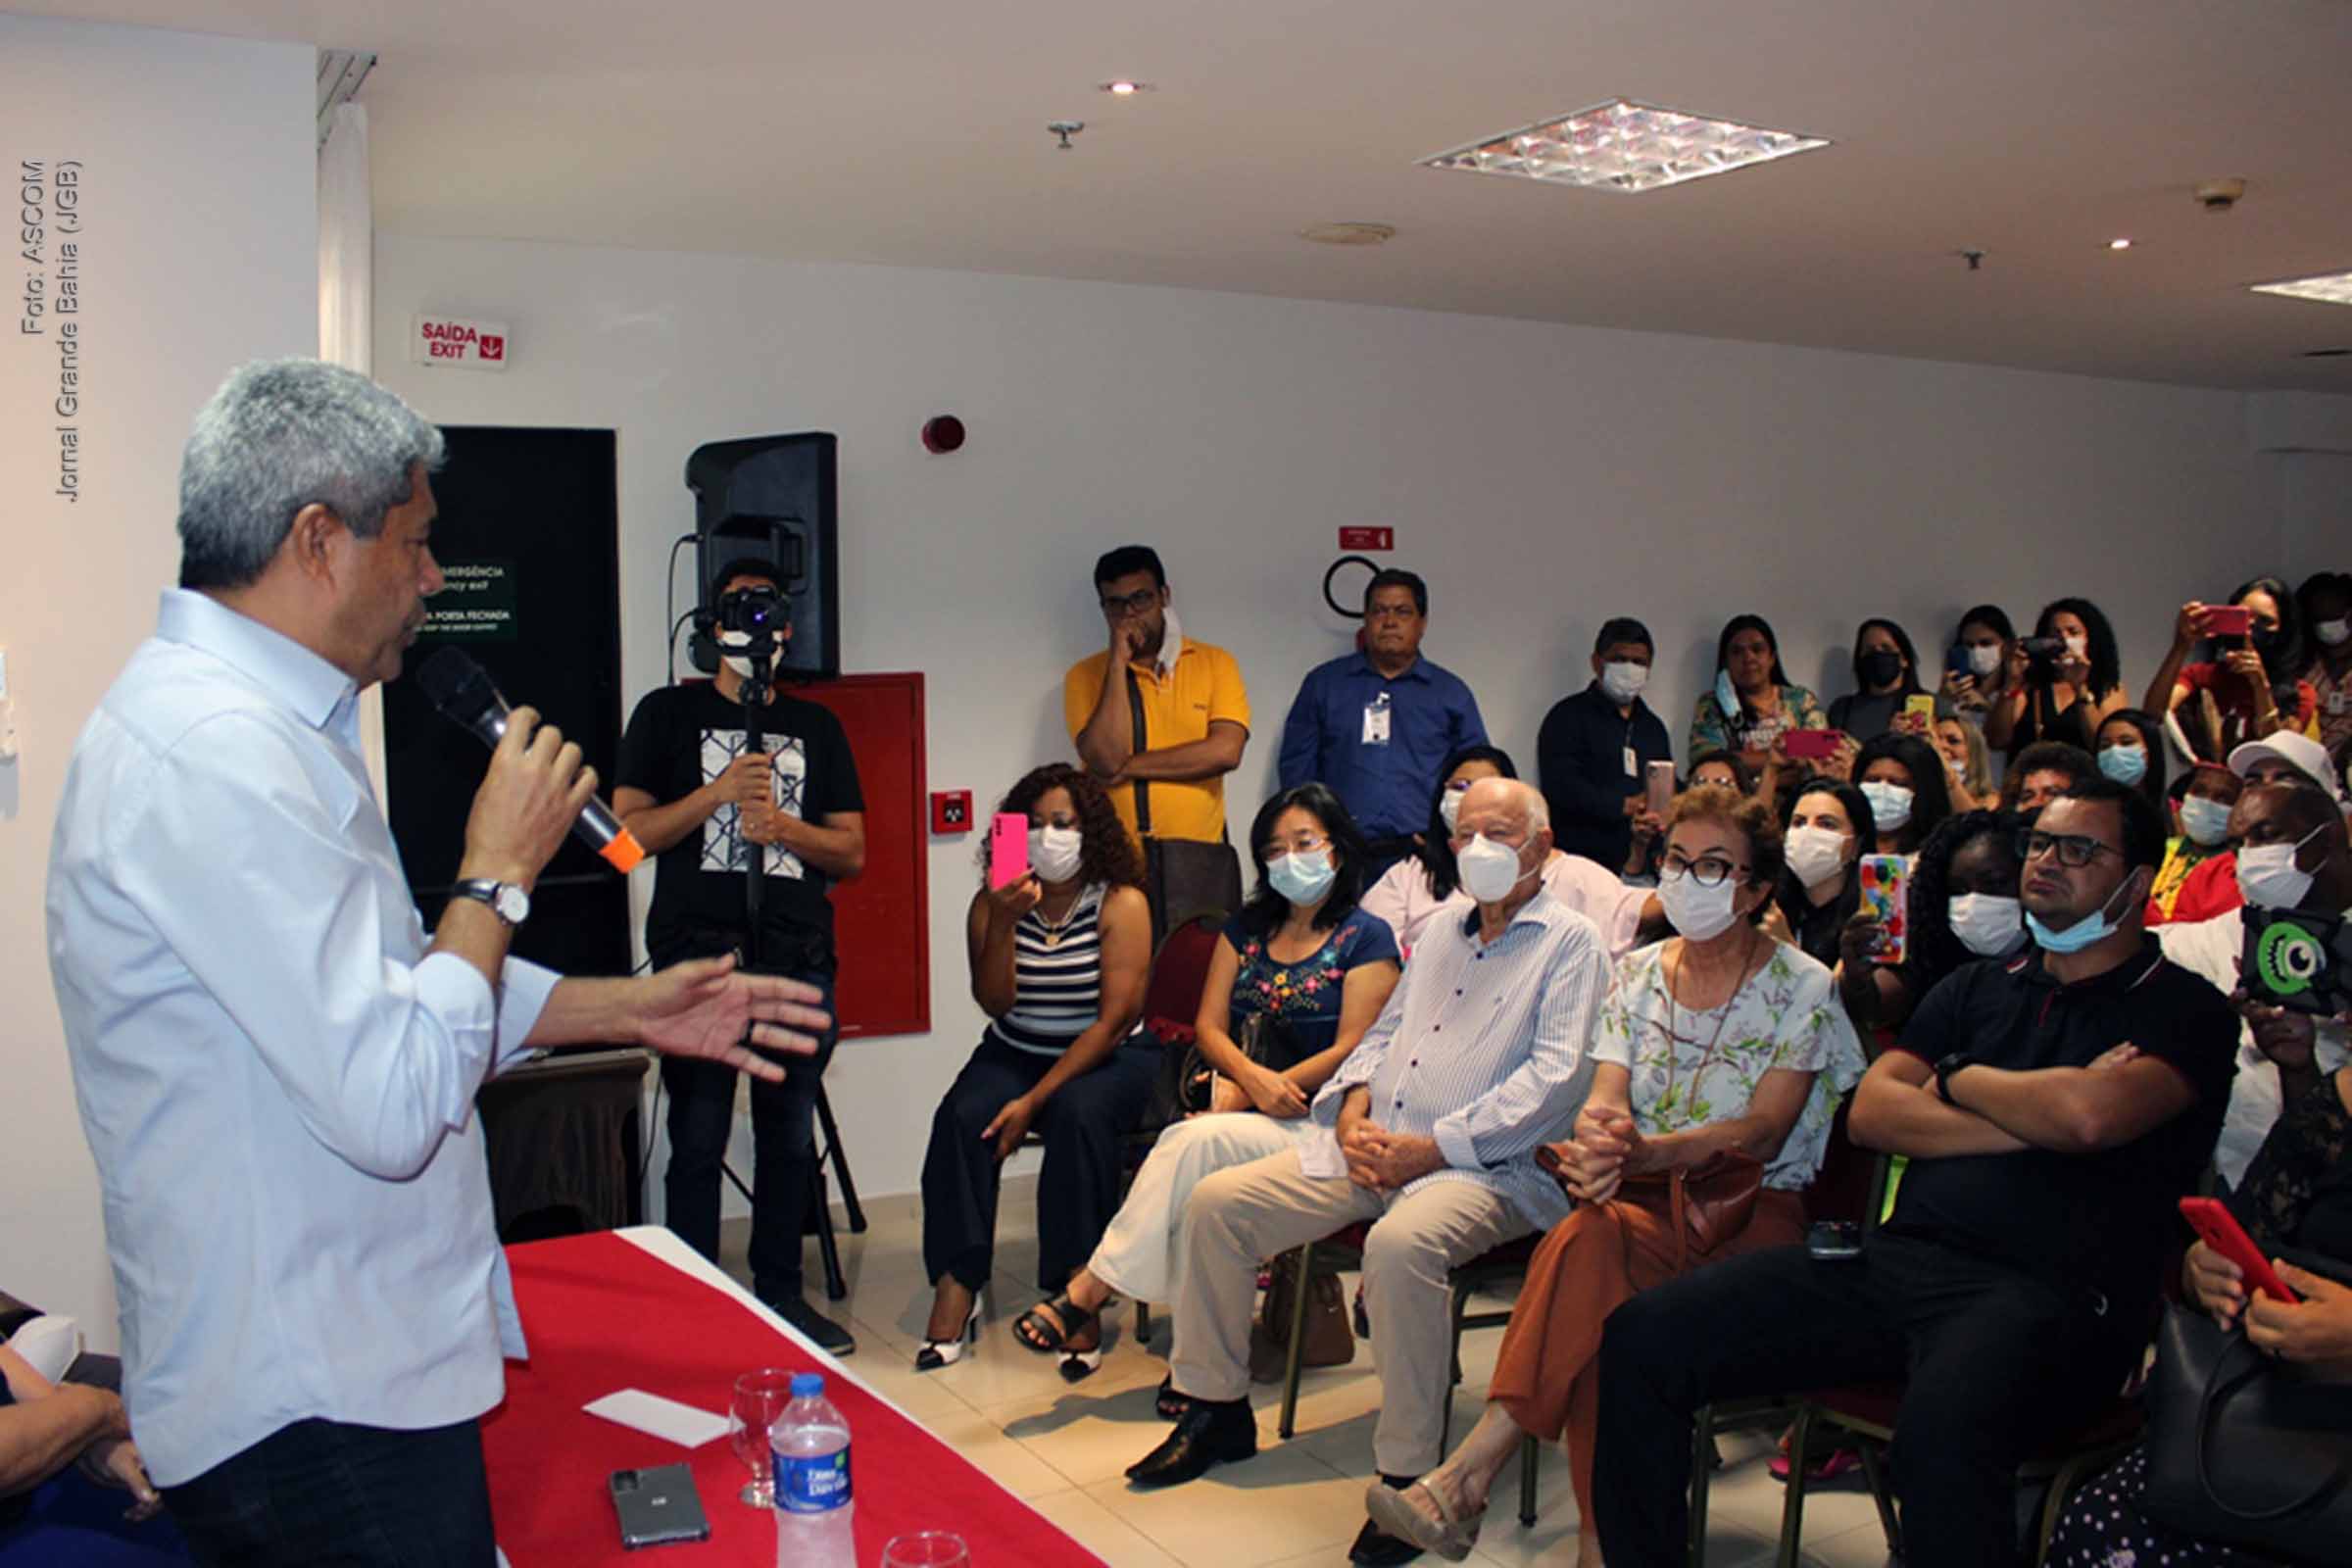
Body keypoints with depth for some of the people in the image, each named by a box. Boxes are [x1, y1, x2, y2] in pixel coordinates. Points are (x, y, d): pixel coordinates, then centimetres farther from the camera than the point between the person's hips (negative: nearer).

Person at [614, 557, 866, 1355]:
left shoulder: (816, 727, 16)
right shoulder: (669, 713, 9)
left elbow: (851, 852, 12)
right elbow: (627, 831, 1)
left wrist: (781, 824, -6)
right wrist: (717, 794, -11)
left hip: (797, 954, 3)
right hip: (698, 955, -3)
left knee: (790, 1139, 7)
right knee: (698, 1143, -1)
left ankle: (781, 1291, 18)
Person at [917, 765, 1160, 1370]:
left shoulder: (1121, 903, -10)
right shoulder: (992, 901, 1)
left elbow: (1115, 1018, -16)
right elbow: (994, 1003, -8)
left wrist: (1034, 1100, -22)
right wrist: (1003, 923, -24)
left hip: (1107, 1057, -3)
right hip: (1014, 1053, 3)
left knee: (1077, 1114, -34)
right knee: (961, 1117, -26)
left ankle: (1073, 1289, -25)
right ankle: (955, 1285, -23)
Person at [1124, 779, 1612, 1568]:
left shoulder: (1571, 941, -1)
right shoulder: (1441, 934, 22)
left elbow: (1556, 1076, -13)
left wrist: (1436, 1146, -18)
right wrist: (1354, 1109, 1)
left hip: (1486, 1168, -7)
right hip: (1373, 1148, 8)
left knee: (1400, 1244, -39)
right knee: (1216, 1202, -4)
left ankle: (1407, 1477, -24)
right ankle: (1217, 1407, 10)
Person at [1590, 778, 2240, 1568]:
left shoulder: (2184, 1009, 6)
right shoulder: (1976, 987, 23)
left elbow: (2090, 1115, -15)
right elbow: (1871, 1112, 9)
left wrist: (1957, 1079, 3)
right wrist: (2032, 1121, -3)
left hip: (2051, 1291, -5)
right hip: (1899, 1257, 6)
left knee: (1942, 1434, -41)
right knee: (1644, 1336, -13)